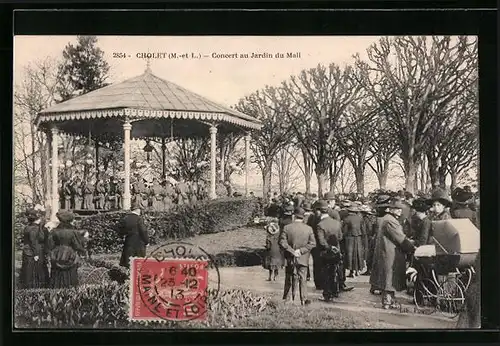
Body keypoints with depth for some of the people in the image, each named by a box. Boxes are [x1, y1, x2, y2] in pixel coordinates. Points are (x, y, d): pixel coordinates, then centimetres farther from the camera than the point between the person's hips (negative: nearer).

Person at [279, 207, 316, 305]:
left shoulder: (287, 228, -7)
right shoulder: (309, 229, -3)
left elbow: (282, 242, -12)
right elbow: (312, 243, -7)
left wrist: (291, 251, -8)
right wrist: (301, 250, -8)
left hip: (290, 258, 0)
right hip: (303, 259, 0)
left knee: (289, 279, 10)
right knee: (303, 279, 7)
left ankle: (286, 299, 14)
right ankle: (303, 300, 6)